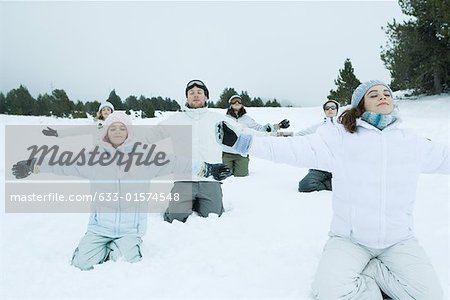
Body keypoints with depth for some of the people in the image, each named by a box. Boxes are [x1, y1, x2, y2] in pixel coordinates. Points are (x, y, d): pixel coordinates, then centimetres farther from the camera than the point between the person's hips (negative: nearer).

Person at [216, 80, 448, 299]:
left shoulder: (412, 142, 4)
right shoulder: (339, 137, -8)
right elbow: (292, 149, -16)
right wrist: (241, 141, -24)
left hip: (398, 241, 3)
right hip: (350, 238, -3)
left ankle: (361, 272, 3)